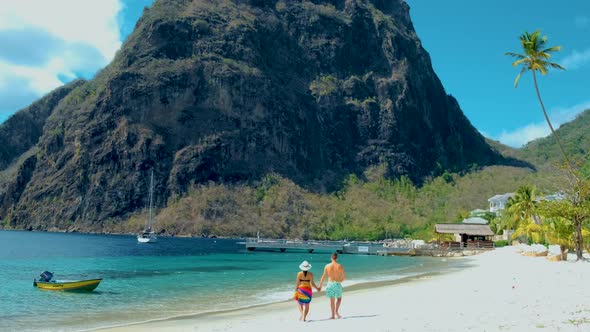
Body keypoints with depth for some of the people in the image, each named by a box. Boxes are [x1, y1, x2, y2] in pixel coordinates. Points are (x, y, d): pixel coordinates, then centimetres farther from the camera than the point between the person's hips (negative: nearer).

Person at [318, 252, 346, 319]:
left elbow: (323, 277, -1)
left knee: (332, 300, 12)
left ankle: (333, 315, 14)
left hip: (330, 284, 1)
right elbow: (344, 277, 1)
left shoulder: (327, 266, -4)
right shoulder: (340, 266, -6)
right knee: (339, 298, 20)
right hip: (338, 284, -1)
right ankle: (336, 311, 3)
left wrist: (320, 286, 7)